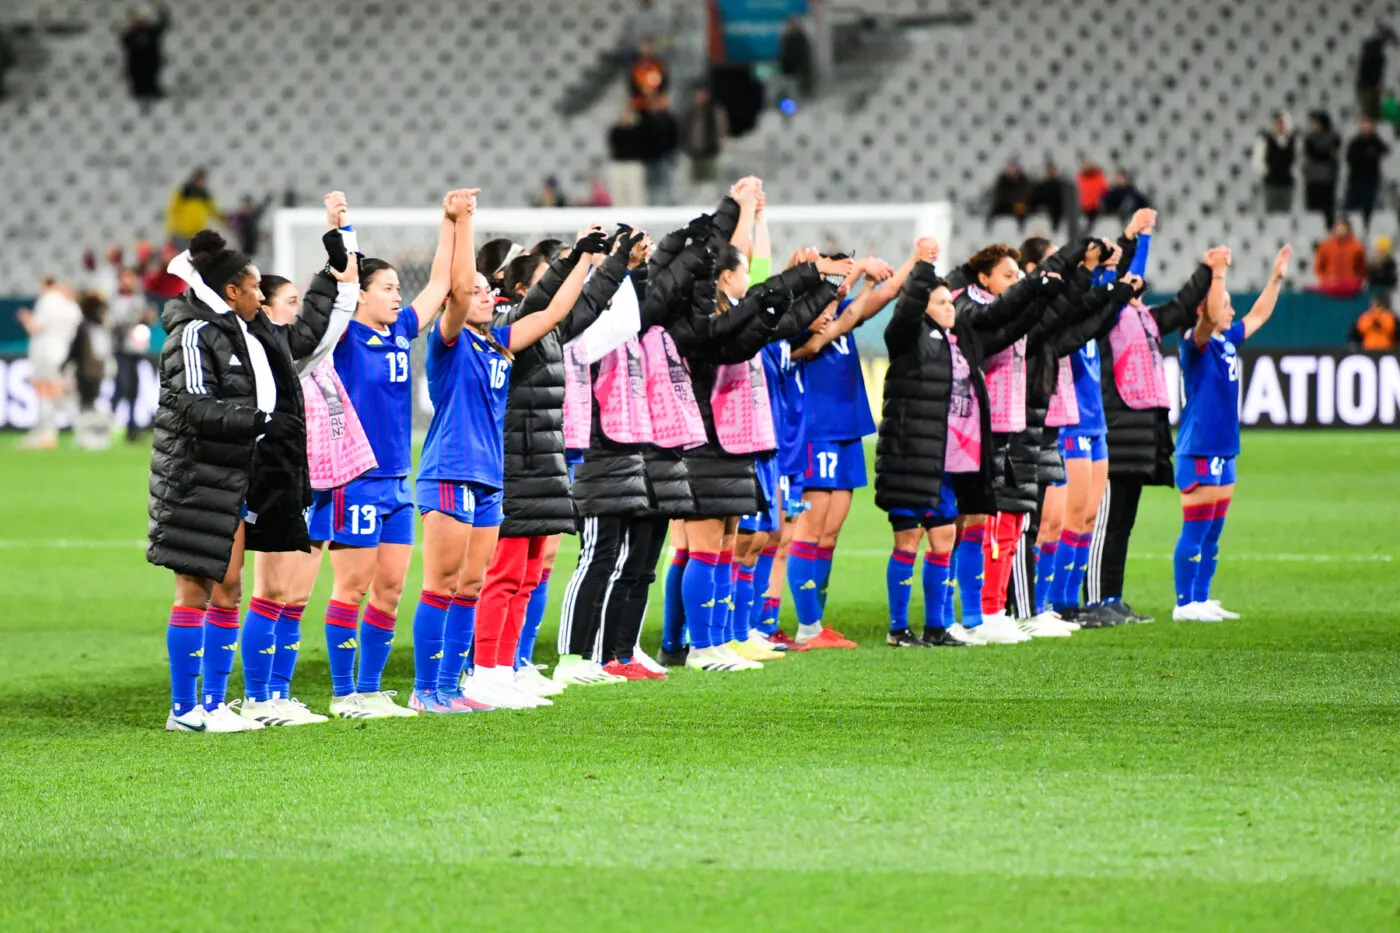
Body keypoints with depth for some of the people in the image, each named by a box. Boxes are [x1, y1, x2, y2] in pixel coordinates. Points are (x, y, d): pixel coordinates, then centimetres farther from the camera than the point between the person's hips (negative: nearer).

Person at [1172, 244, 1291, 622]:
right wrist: (1217, 275, -36)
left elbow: (1258, 316, 26)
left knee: (1212, 534, 12)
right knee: (1196, 531, -6)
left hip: (1223, 451, 9)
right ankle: (1185, 603, -2)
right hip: (1198, 452, -9)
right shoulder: (1195, 344, -11)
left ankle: (1202, 600, 18)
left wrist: (1276, 277, 24)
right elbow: (1207, 320, -31)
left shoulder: (1227, 342, 12)